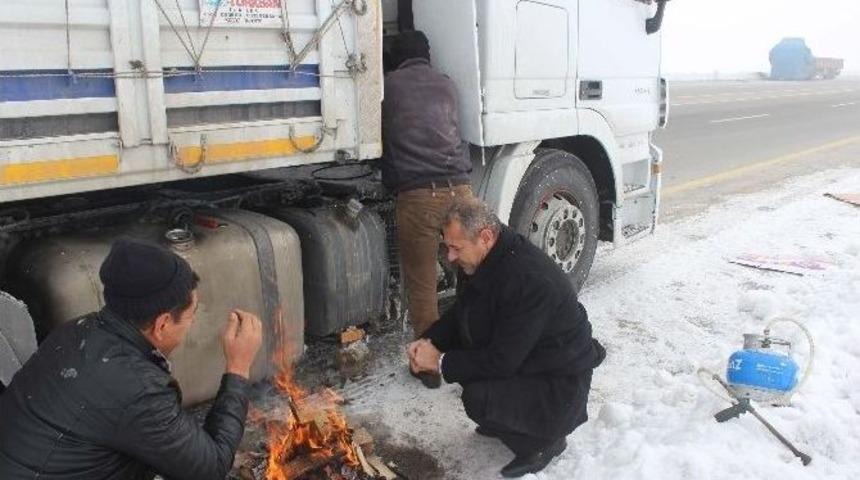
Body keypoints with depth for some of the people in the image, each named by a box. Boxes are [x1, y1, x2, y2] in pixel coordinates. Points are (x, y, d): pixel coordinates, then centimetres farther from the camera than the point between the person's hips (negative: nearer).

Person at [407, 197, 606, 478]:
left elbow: (501, 361, -30)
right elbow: (460, 313, 9)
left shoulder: (529, 279, -33)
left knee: (479, 399, -29)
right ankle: (506, 420, 16)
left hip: (559, 384, -9)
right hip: (518, 362, 9)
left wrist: (441, 362, -21)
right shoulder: (485, 262, -5)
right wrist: (430, 342, -8)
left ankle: (544, 440, 0)